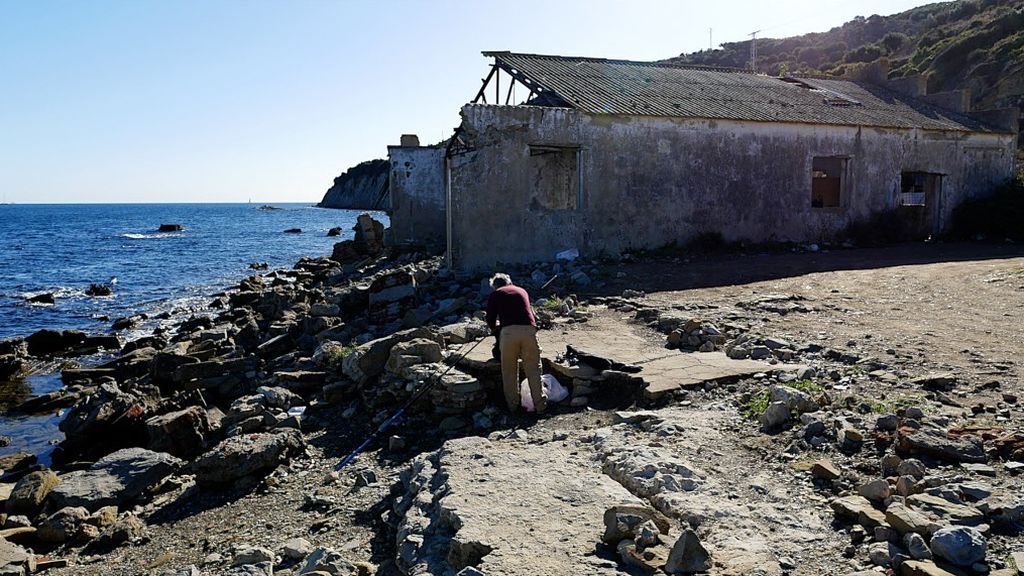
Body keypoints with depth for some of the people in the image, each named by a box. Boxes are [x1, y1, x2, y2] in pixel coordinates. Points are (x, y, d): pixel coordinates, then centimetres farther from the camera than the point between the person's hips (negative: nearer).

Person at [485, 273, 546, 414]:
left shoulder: (495, 294, 19)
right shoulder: (522, 291, 29)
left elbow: (490, 319, 18)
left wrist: (496, 327, 38)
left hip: (508, 331, -2)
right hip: (529, 329, 2)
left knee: (509, 370, 10)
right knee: (533, 368, 8)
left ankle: (512, 406, 15)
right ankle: (540, 405, 8)